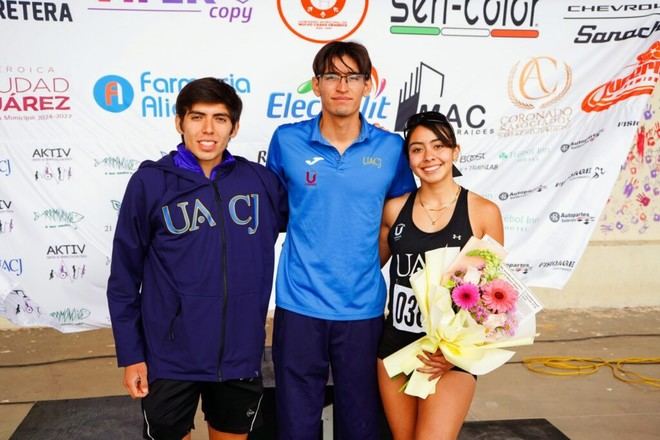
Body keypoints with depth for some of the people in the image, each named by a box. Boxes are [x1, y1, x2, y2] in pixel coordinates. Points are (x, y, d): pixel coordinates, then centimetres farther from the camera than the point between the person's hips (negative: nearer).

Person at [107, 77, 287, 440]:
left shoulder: (260, 180, -2)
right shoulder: (150, 182, -8)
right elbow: (124, 277, -3)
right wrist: (130, 355, -3)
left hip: (241, 354, 2)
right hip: (170, 358, -2)